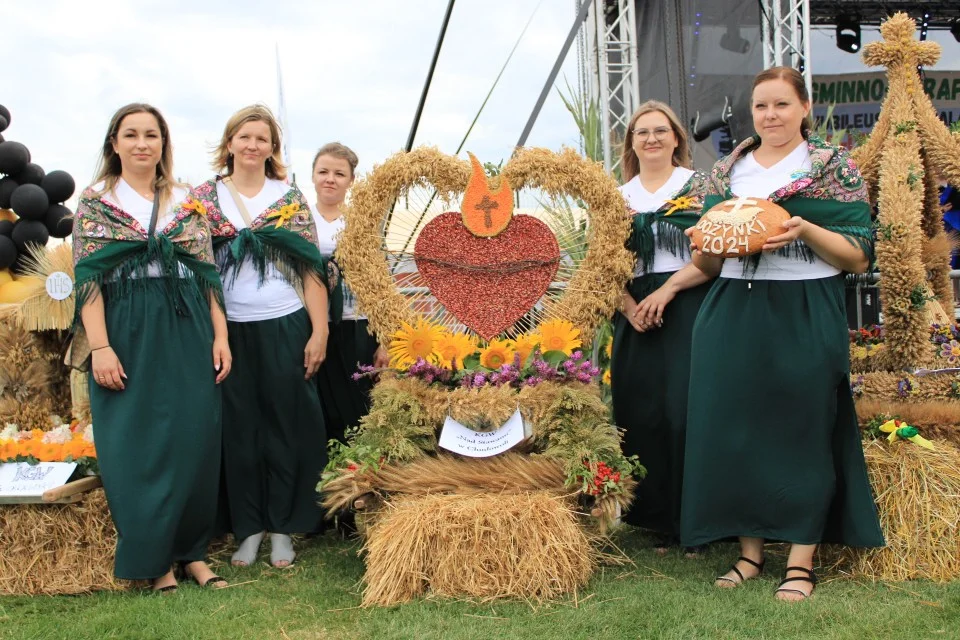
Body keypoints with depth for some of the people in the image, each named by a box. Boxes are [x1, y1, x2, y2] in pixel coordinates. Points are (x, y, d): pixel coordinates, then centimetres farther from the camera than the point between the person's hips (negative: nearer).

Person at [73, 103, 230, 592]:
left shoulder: (187, 203, 11)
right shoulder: (95, 202, 3)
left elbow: (209, 275, 9)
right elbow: (88, 279, -4)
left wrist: (220, 337, 1)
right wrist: (99, 346, -13)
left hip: (188, 335, 3)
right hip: (128, 336, -2)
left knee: (195, 442, 4)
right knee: (137, 446, 2)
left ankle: (191, 550, 18)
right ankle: (153, 557, 15)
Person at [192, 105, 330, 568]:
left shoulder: (290, 197, 5)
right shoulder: (205, 197, 7)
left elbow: (311, 268, 2)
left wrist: (319, 331, -5)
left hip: (285, 326, -1)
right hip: (228, 329, 1)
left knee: (288, 425, 3)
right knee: (239, 427, 5)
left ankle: (283, 527, 16)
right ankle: (248, 527, 18)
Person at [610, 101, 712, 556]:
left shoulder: (699, 186, 3)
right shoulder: (619, 198, 15)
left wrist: (667, 289, -15)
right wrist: (629, 306, -7)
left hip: (689, 311, -4)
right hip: (636, 316, 4)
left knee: (685, 412, -8)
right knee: (642, 415, 2)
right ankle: (660, 521, 13)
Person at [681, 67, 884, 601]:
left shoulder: (834, 167, 2)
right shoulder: (726, 172, 13)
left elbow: (859, 259, -2)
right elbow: (707, 265, 16)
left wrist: (806, 230, -18)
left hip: (805, 316, -4)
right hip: (733, 315, 4)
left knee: (801, 428, -1)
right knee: (732, 427, 4)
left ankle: (802, 562, 10)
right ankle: (751, 551, 17)